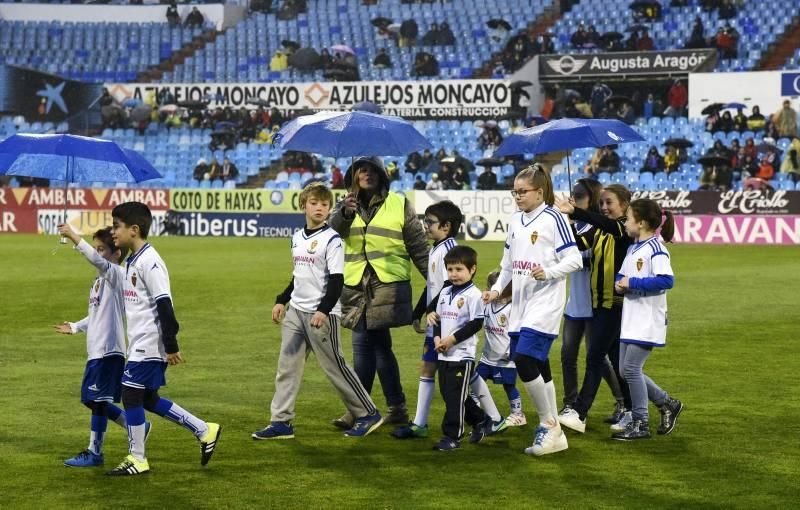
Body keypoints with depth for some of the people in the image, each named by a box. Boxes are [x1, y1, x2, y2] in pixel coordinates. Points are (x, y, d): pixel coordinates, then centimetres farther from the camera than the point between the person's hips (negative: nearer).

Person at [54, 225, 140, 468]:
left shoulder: (116, 274, -11)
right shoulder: (100, 279, 18)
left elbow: (96, 259, -32)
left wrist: (73, 237, -36)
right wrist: (75, 327, 31)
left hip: (108, 349, -10)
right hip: (97, 348, 10)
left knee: (97, 400, -4)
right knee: (92, 399, 13)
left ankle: (94, 452, 4)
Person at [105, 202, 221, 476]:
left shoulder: (149, 261, -17)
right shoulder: (133, 261, 13)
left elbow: (164, 305, -19)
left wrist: (171, 347, -19)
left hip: (149, 345, -10)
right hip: (139, 344, 10)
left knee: (131, 394, -5)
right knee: (148, 399, 13)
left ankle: (136, 458, 5)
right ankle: (204, 431, 20)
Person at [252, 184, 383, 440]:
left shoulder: (331, 239, -11)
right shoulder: (297, 237, 12)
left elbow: (336, 280, -15)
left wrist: (324, 310, -25)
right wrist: (281, 301, 19)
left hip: (322, 314, -7)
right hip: (295, 311, 7)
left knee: (334, 366, -3)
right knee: (287, 366, 4)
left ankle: (368, 414, 9)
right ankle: (281, 421, 7)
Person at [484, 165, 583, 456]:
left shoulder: (553, 219, -8)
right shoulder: (515, 222, 14)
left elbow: (574, 260, -11)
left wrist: (548, 272, -24)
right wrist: (497, 289, 10)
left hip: (545, 303, -7)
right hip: (521, 303, 7)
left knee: (525, 360, -17)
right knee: (537, 366, 7)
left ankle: (548, 424, -3)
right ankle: (553, 433, 14)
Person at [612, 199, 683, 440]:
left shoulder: (655, 249, -13)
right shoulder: (632, 249, 15)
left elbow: (666, 280, -24)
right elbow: (621, 274, 25)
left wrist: (633, 283, -21)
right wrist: (619, 283, 1)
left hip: (648, 321, -9)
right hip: (631, 321, 9)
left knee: (631, 368, -10)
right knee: (626, 370, 10)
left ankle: (640, 423, 0)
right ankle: (667, 403, 24)